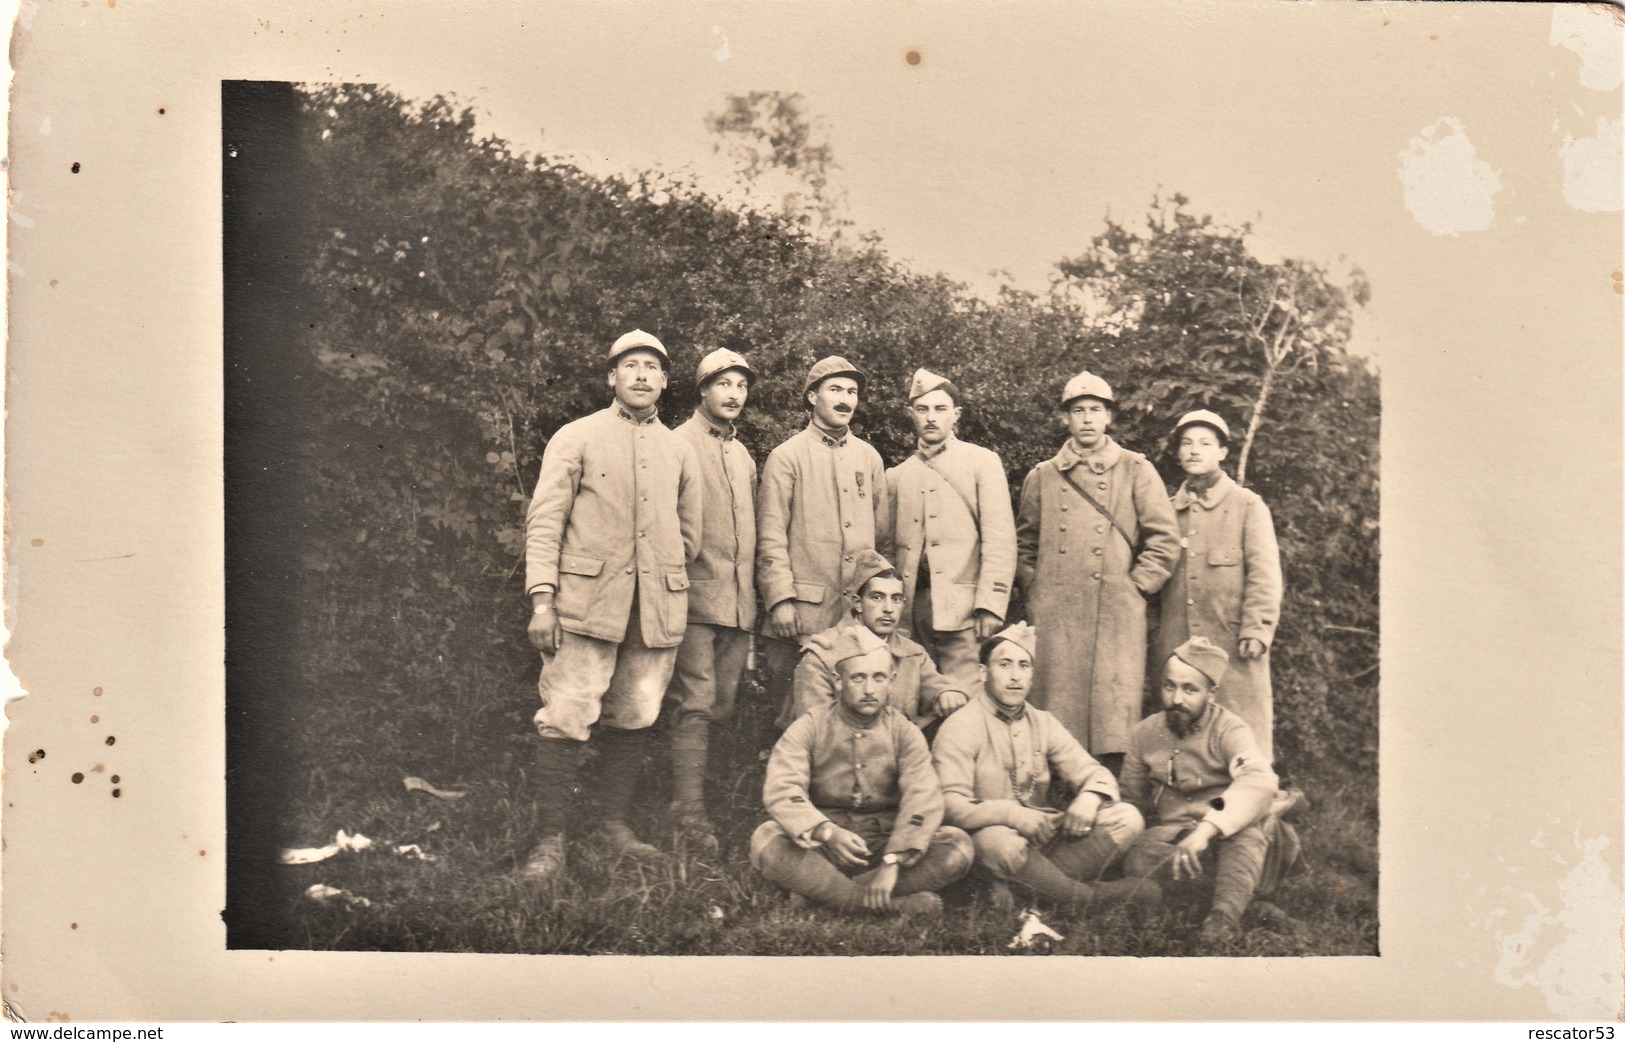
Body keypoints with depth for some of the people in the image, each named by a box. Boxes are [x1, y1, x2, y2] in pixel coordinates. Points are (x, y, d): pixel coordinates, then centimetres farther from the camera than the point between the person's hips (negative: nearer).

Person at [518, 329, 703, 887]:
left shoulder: (679, 452, 14)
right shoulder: (576, 438, 3)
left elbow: (689, 533, 23)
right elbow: (544, 521, -3)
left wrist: (666, 581, 16)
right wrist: (541, 599, -11)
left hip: (658, 608, 4)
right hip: (587, 602, -4)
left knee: (633, 720, 9)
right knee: (566, 721, -8)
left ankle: (617, 825, 23)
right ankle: (550, 841, -1)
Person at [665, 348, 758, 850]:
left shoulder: (745, 457, 18)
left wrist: (754, 593, 17)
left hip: (739, 603, 7)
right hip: (695, 598, -7)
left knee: (722, 706, 9)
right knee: (696, 705, -8)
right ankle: (688, 812, -4)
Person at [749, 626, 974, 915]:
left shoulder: (905, 733, 2)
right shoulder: (808, 729, -1)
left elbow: (923, 799, -13)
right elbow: (781, 791, -16)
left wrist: (893, 863, -28)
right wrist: (826, 833, -35)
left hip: (885, 846, 2)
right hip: (821, 848, -1)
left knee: (958, 846, -23)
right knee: (766, 842, -31)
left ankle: (823, 890, -27)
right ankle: (893, 905, -34)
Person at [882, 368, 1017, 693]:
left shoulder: (982, 462, 6)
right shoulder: (896, 476, 18)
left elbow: (1000, 540, -2)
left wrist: (990, 605, -12)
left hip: (962, 606, -4)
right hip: (911, 608, 4)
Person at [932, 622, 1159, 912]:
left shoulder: (1044, 723, 12)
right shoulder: (960, 728, -8)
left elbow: (1095, 773, 10)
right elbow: (951, 806, -19)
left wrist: (1089, 797, -16)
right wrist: (1014, 815, -33)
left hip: (1042, 837, 6)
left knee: (1126, 818, -11)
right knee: (998, 841, -41)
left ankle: (1021, 892, -25)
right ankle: (1091, 897, -19)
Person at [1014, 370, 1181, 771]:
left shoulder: (1136, 471, 9)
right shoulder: (1042, 477, 14)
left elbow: (1165, 540, 6)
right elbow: (1023, 544, 22)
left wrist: (1136, 587, 0)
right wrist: (1035, 589, 10)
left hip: (1118, 615, -2)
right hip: (1055, 617, 2)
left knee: (1115, 715, -5)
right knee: (1056, 713, 0)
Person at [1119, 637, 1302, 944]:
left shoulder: (1229, 729, -12)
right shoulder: (1145, 734, 4)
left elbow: (1259, 781, -36)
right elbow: (1130, 800, 20)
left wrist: (1206, 830, -48)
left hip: (1231, 838, -3)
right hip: (1171, 833, 3)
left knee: (1250, 821, -39)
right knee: (1139, 861, -34)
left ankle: (1226, 911, -52)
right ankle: (1245, 901, -34)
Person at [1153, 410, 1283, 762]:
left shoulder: (1248, 506, 7)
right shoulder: (1168, 511, 17)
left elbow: (1264, 575, 0)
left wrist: (1256, 631, -11)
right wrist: (1155, 638, 10)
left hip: (1232, 647, -3)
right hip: (1176, 647, 3)